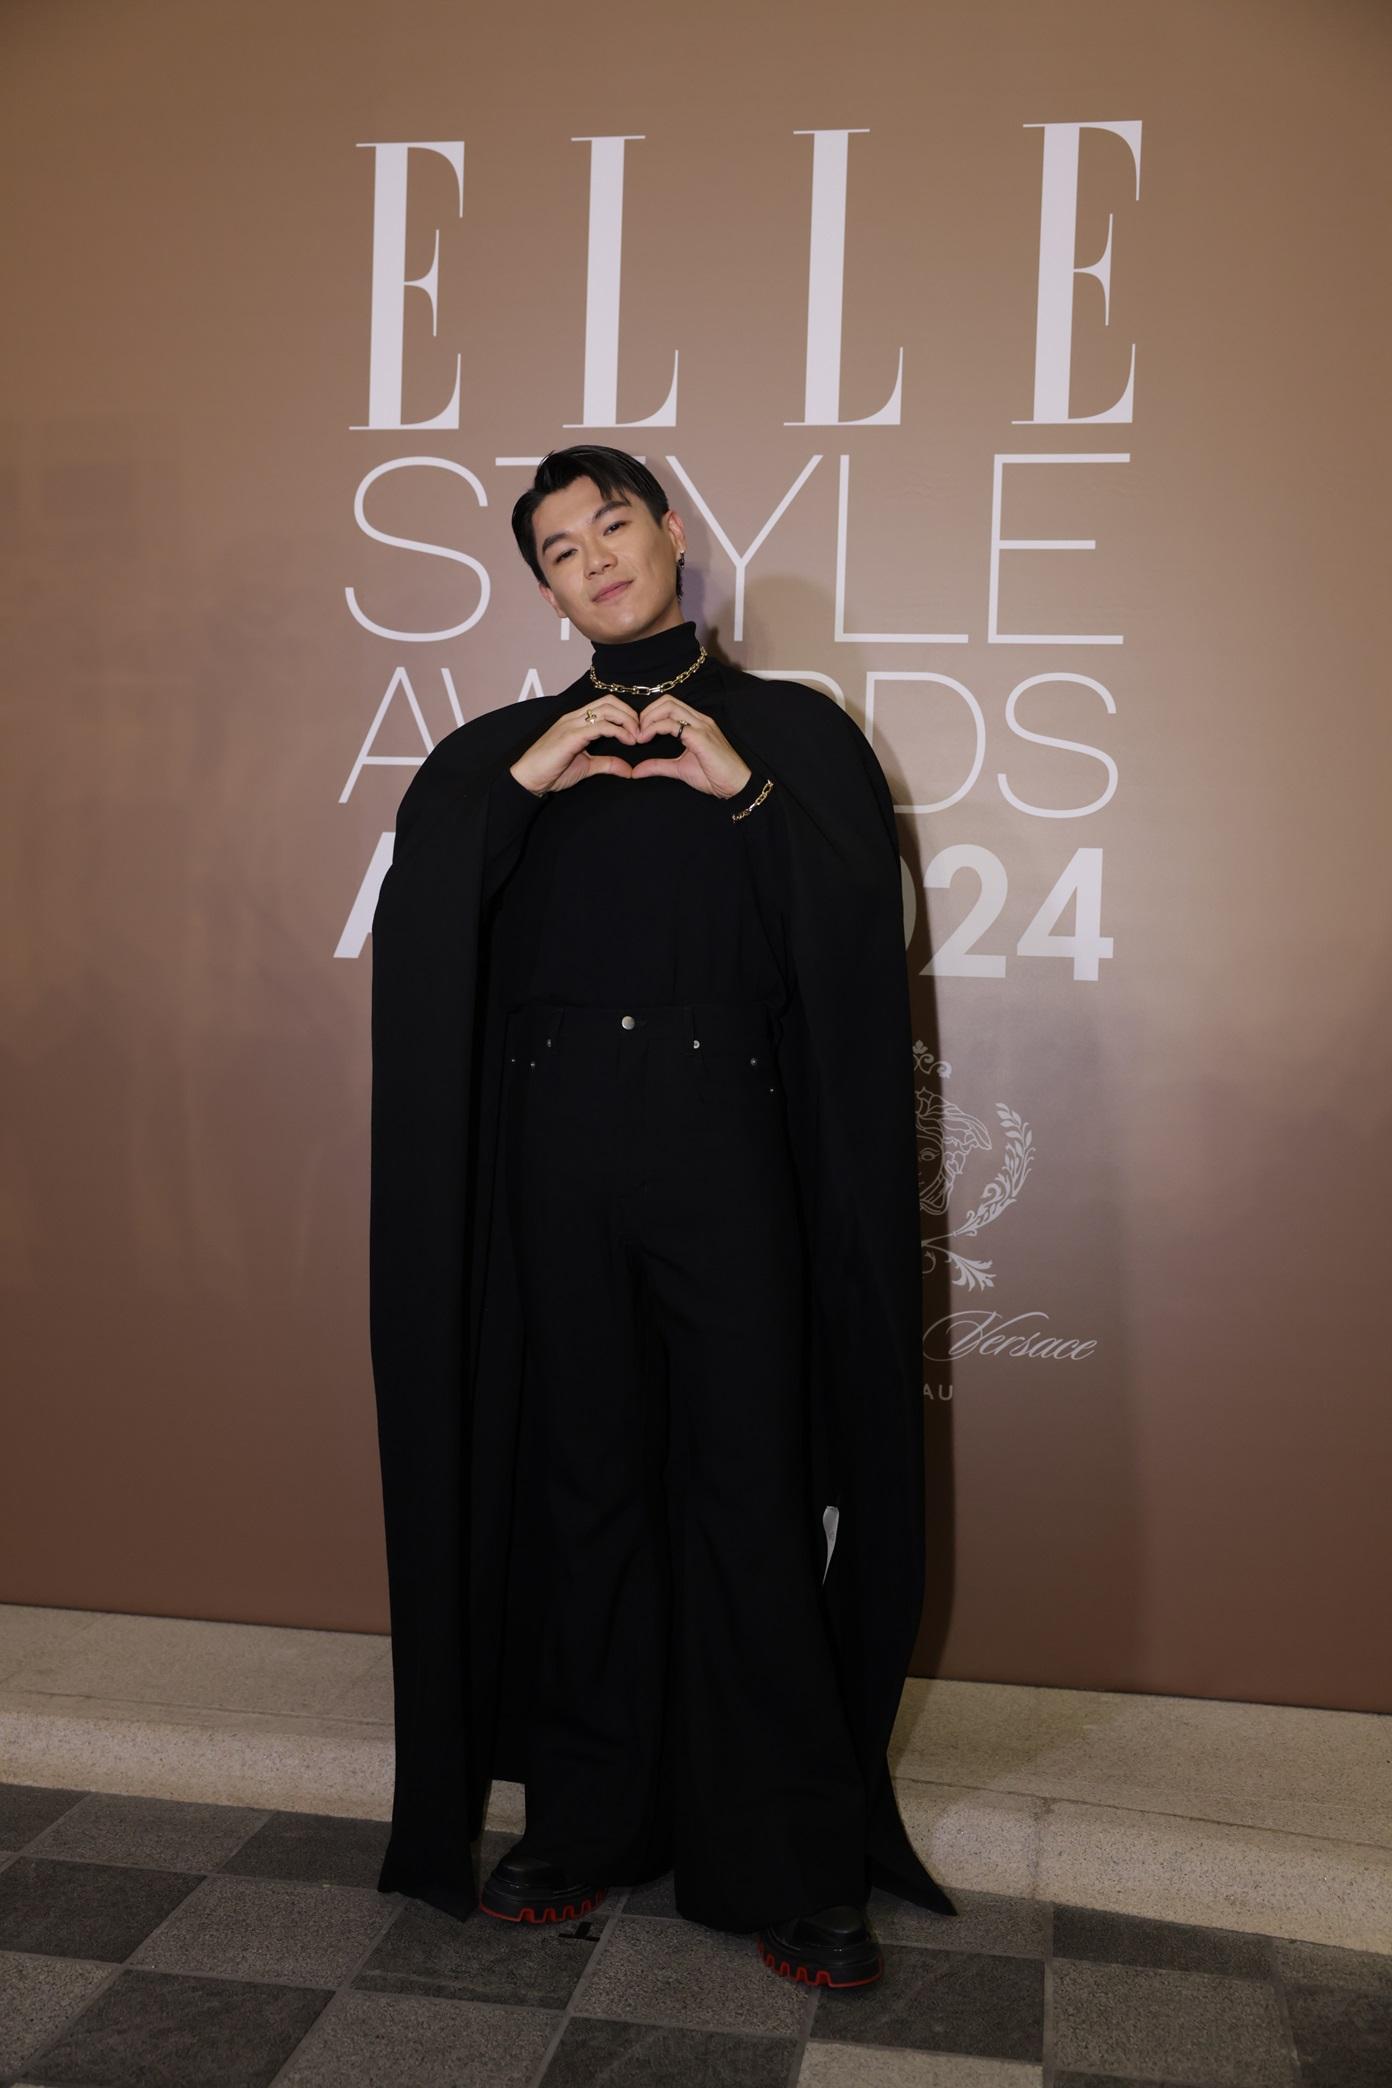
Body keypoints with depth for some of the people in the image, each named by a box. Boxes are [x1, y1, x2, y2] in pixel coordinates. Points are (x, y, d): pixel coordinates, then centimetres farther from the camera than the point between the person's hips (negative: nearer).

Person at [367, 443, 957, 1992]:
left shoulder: (794, 731, 10)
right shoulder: (502, 748, 15)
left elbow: (866, 929, -2)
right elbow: (413, 916, 1)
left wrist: (741, 792, -12)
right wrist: (525, 785, -10)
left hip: (726, 1151, -2)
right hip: (558, 1155, 2)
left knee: (752, 1490, -2)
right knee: (584, 1481, 7)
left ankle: (795, 1867, 10)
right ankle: (586, 1822, 21)